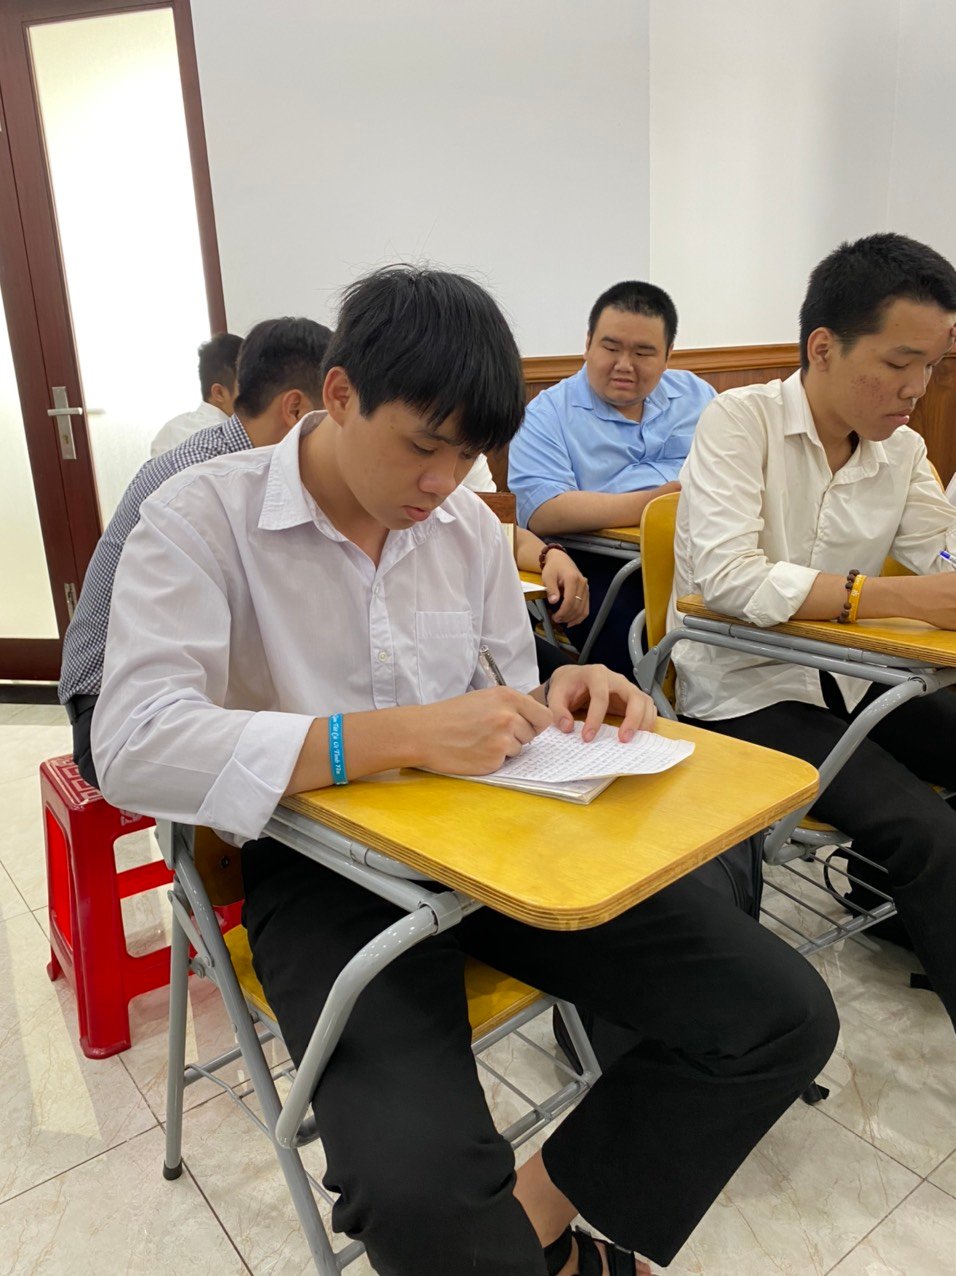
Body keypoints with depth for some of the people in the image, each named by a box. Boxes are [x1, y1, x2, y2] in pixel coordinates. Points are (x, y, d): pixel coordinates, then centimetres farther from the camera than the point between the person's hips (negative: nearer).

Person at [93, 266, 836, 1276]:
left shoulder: (468, 523, 7)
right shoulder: (200, 520, -8)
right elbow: (132, 747, -20)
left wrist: (560, 698, -10)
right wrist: (401, 737, -27)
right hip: (327, 867, -4)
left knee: (787, 1016, -7)